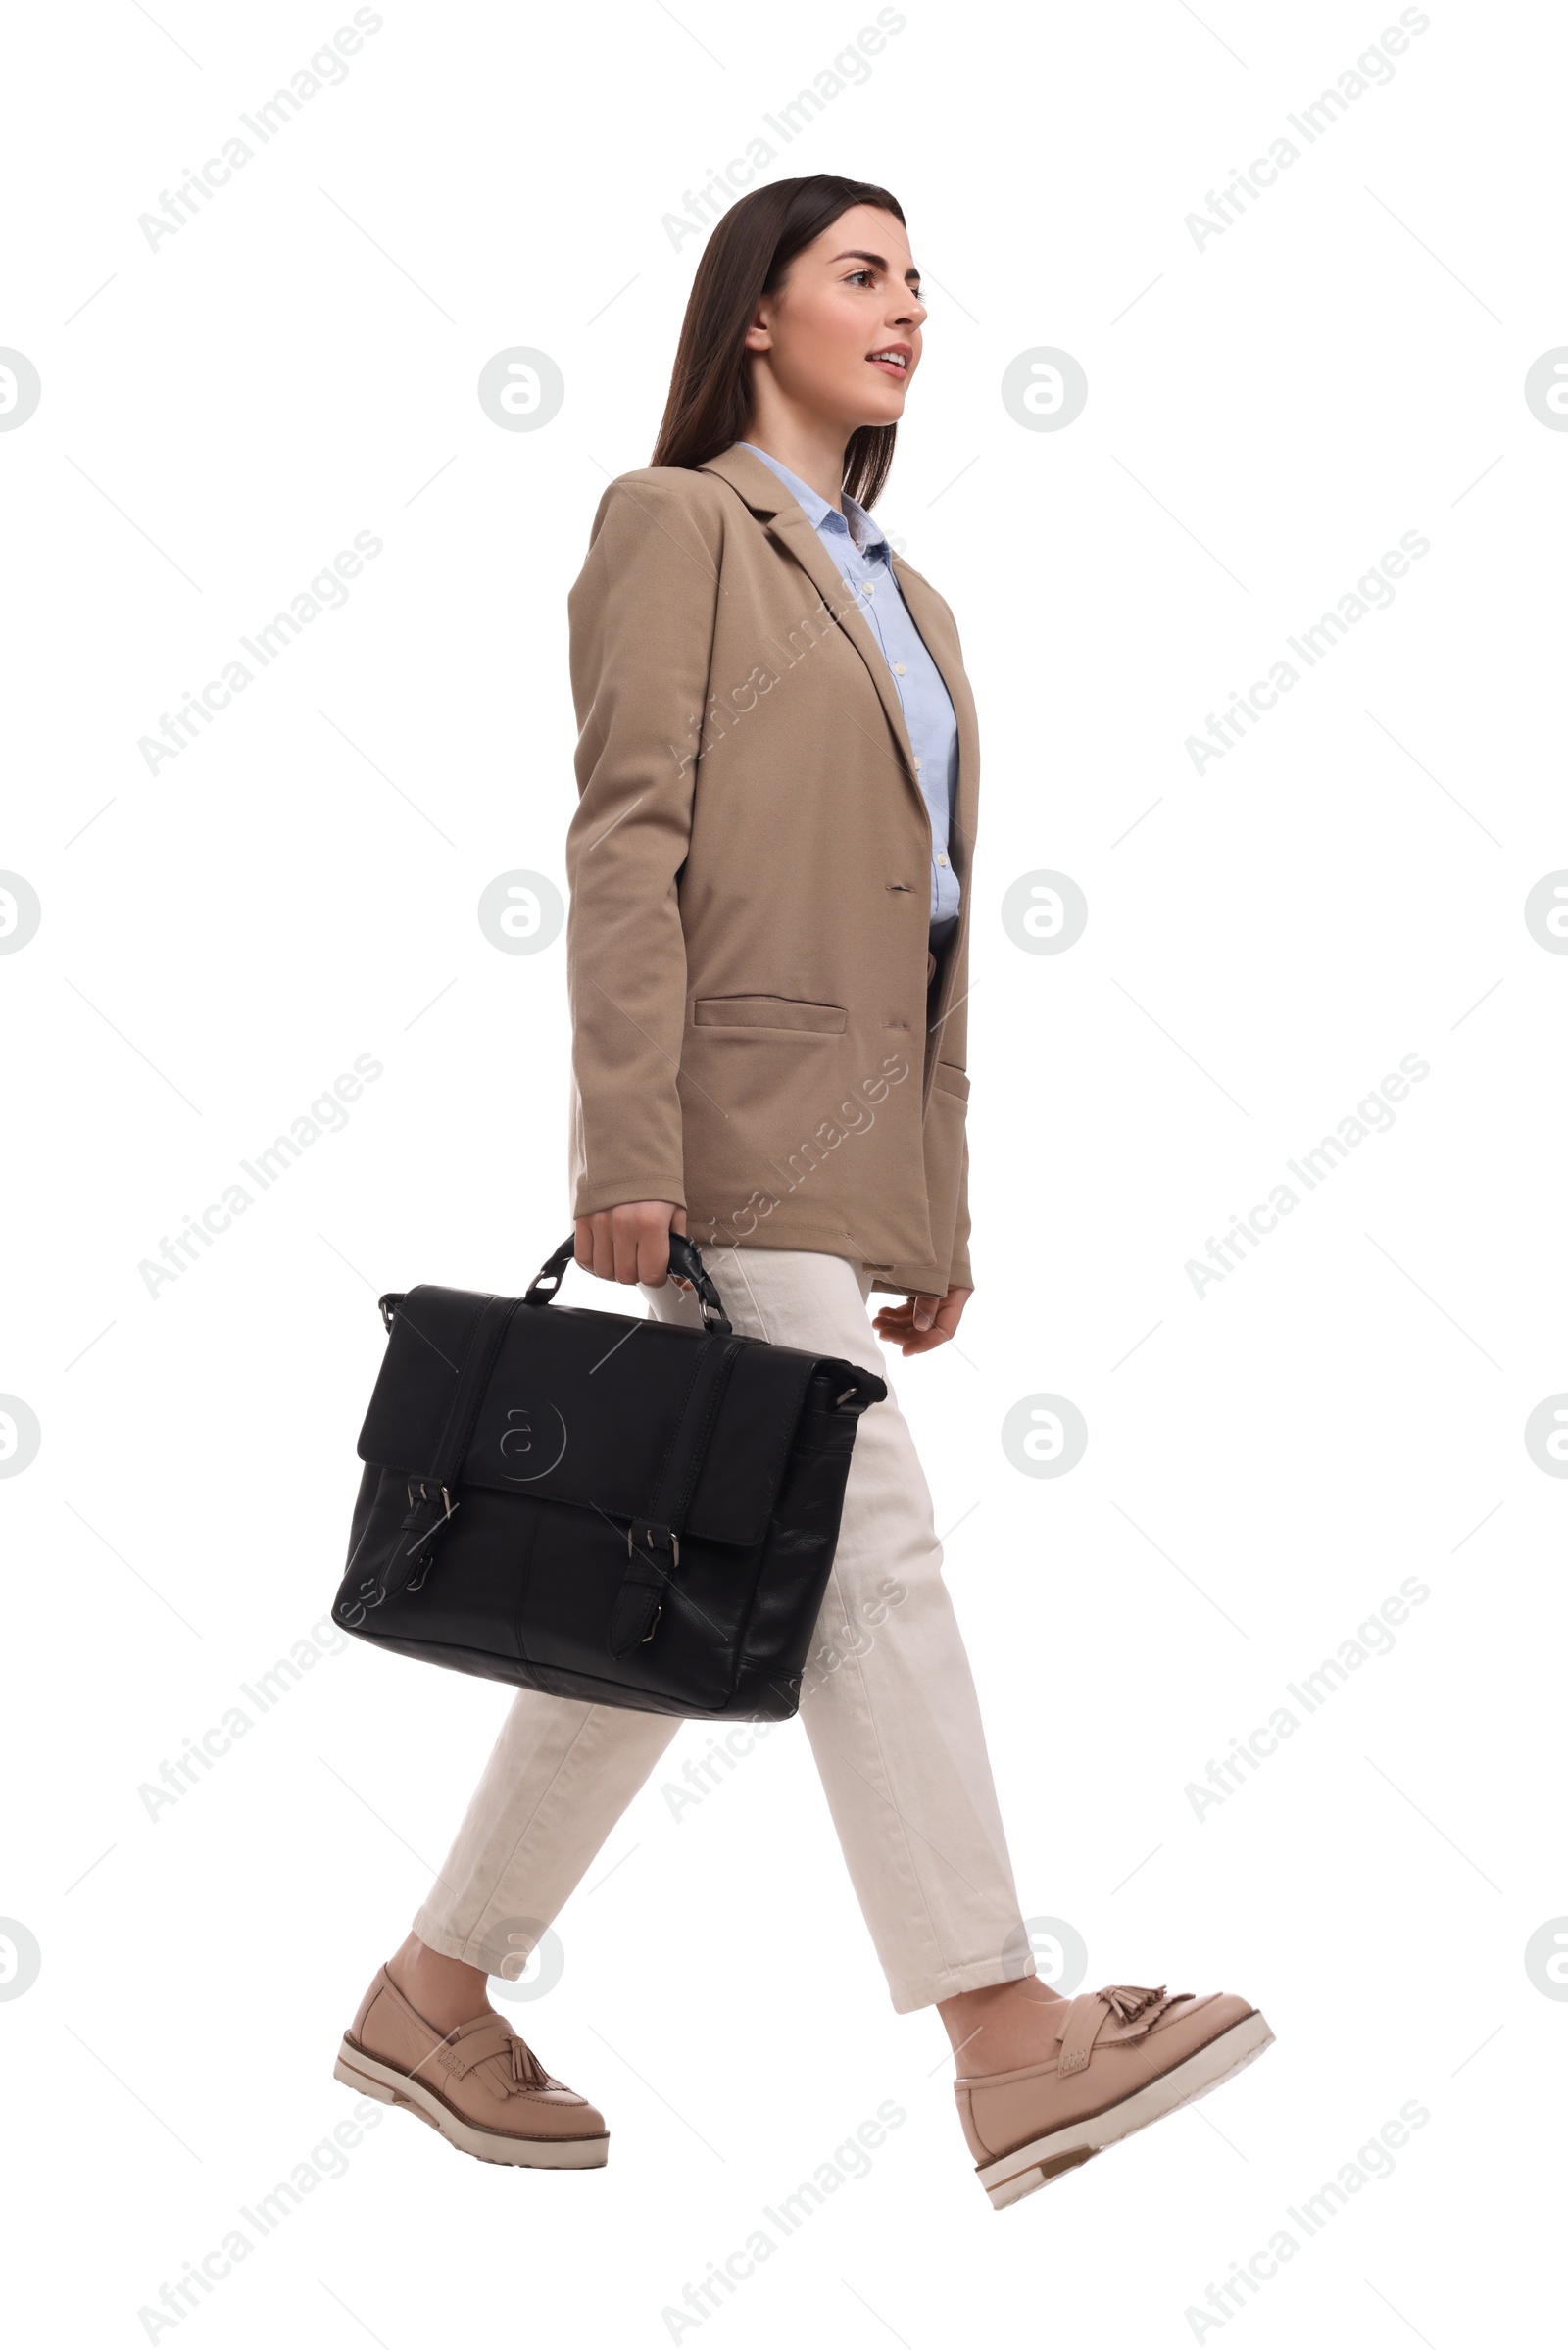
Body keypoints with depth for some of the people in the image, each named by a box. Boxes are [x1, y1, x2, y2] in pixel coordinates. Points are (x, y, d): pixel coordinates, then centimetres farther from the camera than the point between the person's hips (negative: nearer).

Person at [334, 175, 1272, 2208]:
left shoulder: (908, 604, 23)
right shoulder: (677, 525, 1)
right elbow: (626, 845, -10)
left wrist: (943, 1217, 17)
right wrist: (625, 1149, -18)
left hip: (851, 1150, 8)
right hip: (730, 1129, -8)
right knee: (872, 1550, -11)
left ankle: (437, 2000, 19)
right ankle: (1011, 2044, -9)